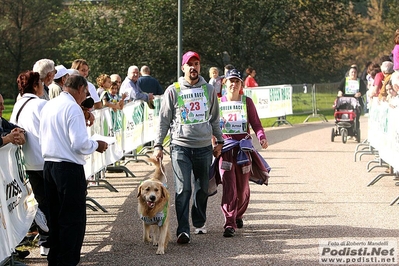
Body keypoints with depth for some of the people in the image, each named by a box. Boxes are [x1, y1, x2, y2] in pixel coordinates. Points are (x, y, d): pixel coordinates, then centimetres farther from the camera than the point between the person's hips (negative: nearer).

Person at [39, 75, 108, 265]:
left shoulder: (48, 106, 11)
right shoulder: (73, 108, -14)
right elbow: (80, 144, -18)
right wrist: (96, 145, -1)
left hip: (48, 164, 8)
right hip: (69, 168, -8)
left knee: (55, 216, 17)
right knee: (73, 219, -2)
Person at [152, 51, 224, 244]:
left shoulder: (209, 90, 9)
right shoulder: (173, 91, 1)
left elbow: (214, 118, 18)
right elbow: (164, 120, 3)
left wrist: (219, 141, 17)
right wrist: (158, 145, -3)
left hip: (204, 147, 3)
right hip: (180, 146, -3)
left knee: (203, 188, 11)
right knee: (183, 189, -11)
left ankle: (199, 223, 29)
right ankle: (183, 230, -12)